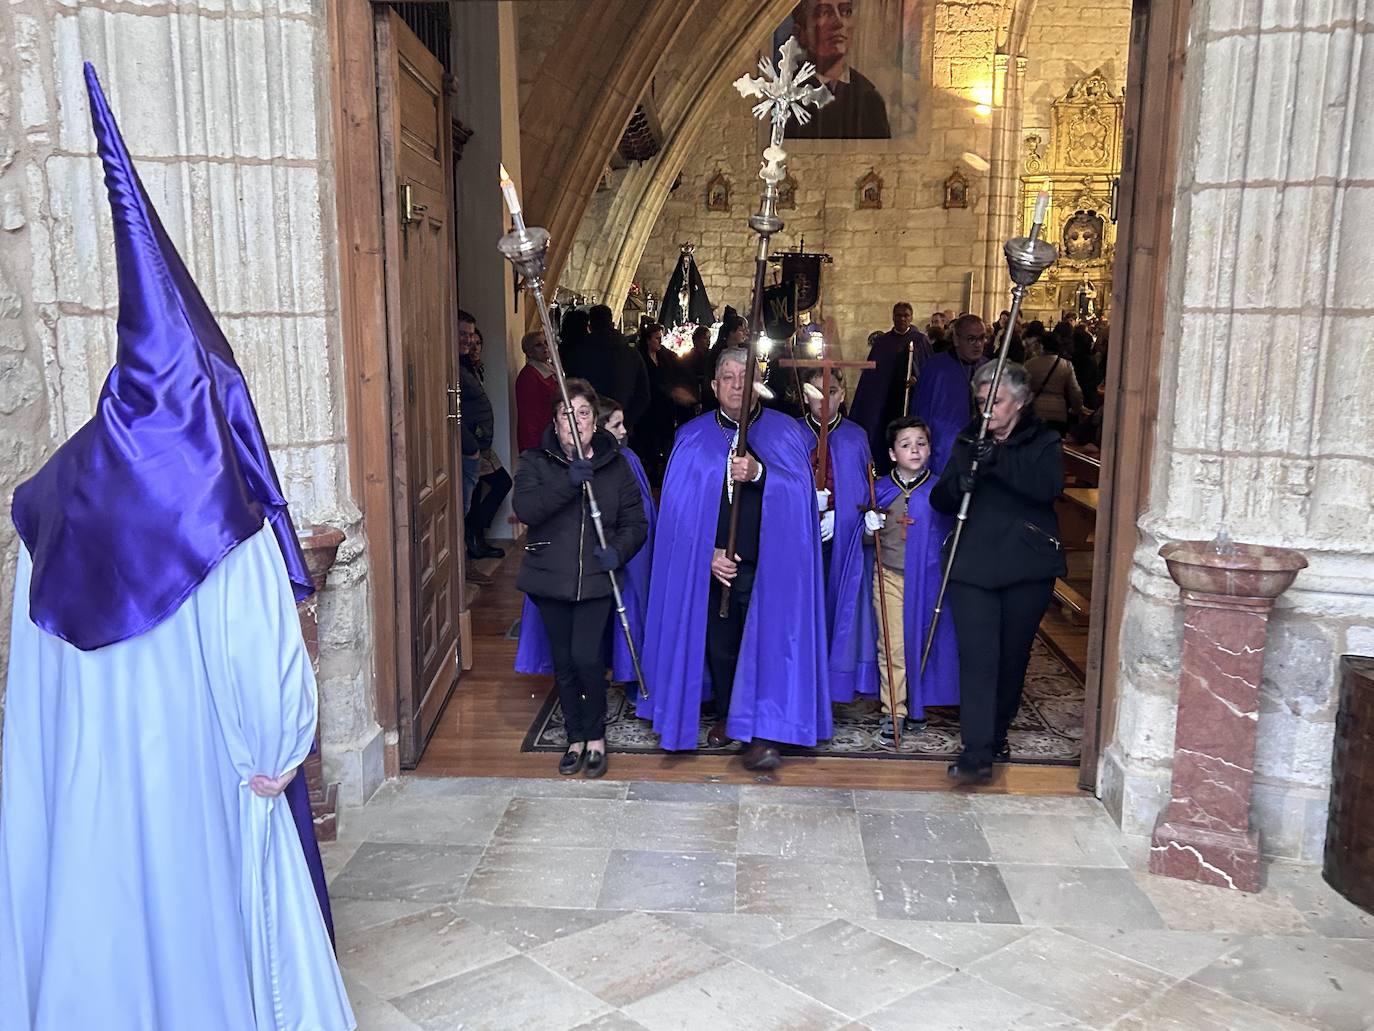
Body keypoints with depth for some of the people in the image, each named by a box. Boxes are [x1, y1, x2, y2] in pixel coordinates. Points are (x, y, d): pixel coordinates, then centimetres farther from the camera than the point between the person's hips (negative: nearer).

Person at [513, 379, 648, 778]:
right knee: (563, 662, 9)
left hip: (595, 579, -1)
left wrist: (618, 551, -15)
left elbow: (635, 522, 4)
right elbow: (525, 509, -16)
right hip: (551, 579, 1)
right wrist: (568, 481, -26)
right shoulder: (535, 462, 1)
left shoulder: (615, 464, 4)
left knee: (587, 657, -11)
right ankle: (575, 738, 27)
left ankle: (596, 737, 12)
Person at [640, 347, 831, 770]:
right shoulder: (693, 438, 7)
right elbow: (680, 505, 2)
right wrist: (707, 552, -9)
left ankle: (762, 732, 1)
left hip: (769, 564, -2)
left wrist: (759, 473, -31)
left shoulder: (785, 433, 3)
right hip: (713, 564, 2)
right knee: (718, 643, 10)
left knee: (766, 641, -6)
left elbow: (798, 490, -12)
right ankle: (725, 716, 29)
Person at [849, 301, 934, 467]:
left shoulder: (920, 340, 4)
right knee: (884, 440, 0)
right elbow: (871, 373, 11)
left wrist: (918, 379, -18)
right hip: (885, 402, 2)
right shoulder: (882, 342, 10)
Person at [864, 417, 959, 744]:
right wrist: (870, 527, -8)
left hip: (926, 578, 0)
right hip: (890, 575, 0)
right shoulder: (881, 490, 2)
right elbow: (870, 534, 13)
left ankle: (916, 706, 26)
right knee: (893, 645, -2)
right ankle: (893, 712, 5)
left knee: (921, 642, 9)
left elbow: (949, 533, 6)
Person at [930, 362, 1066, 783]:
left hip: (1027, 567, -1)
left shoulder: (1043, 442, 4)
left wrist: (998, 460, -28)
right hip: (973, 566, 1)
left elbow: (1048, 486, -17)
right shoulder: (968, 441, 13)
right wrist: (959, 482, -16)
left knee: (1013, 656, 10)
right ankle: (977, 751, -10)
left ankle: (997, 736, 28)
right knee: (977, 656, -9)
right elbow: (940, 500, 6)